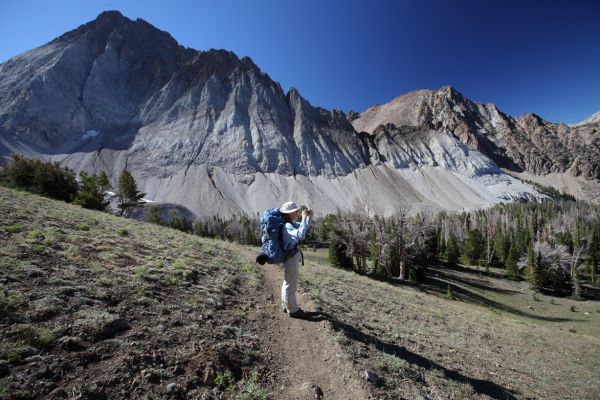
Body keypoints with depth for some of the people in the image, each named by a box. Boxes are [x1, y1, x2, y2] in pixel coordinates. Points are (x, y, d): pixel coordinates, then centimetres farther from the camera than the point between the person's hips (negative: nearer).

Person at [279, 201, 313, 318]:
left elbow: (304, 228, 17)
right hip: (291, 258, -10)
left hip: (293, 257, 10)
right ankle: (292, 310, 19)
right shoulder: (287, 226, -23)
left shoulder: (292, 224, 6)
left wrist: (309, 216, 1)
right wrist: (304, 218, -31)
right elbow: (301, 235, -39)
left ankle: (286, 306, 37)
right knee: (291, 285, 4)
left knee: (287, 283, 21)